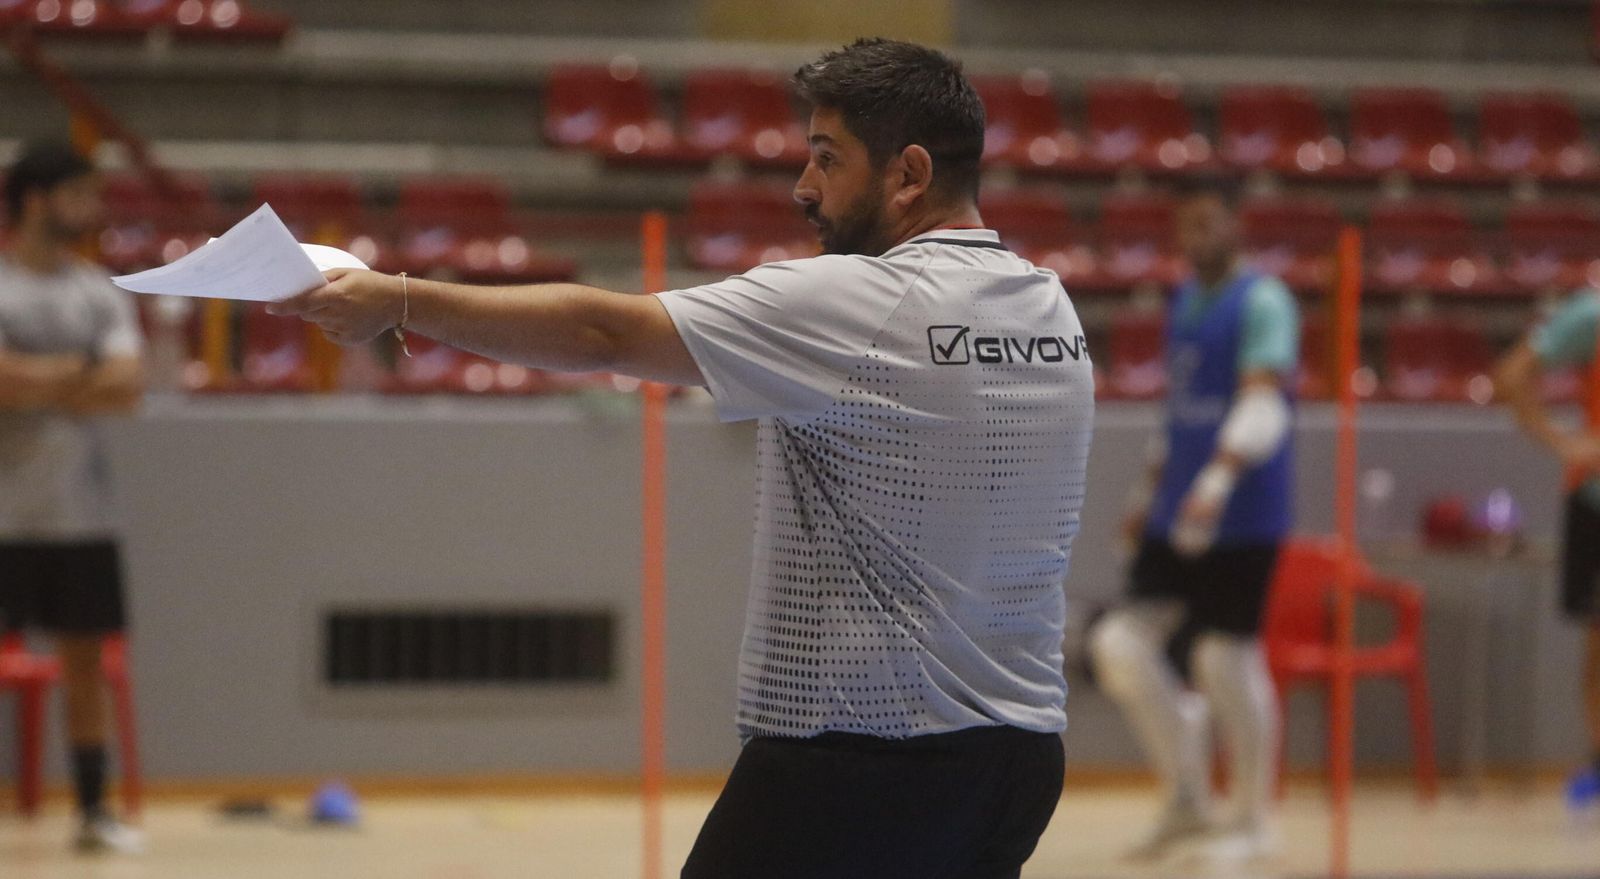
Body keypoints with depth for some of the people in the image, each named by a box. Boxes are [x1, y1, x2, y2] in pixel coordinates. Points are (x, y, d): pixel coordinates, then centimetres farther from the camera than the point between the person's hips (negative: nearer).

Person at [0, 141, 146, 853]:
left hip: (82, 510, 5)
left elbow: (127, 388, -3)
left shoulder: (101, 294, 9)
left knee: (84, 658, 7)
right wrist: (80, 373, -8)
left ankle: (94, 809, 13)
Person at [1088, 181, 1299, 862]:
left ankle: (1252, 821, 11)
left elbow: (1262, 402, -23)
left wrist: (1217, 482, -36)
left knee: (1226, 660, -5)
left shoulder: (1262, 302, -10)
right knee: (1122, 645, 0)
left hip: (1242, 519, -8)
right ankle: (1187, 802, 12)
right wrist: (1150, 490, 23)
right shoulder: (1183, 302, 15)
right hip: (1176, 515, 8)